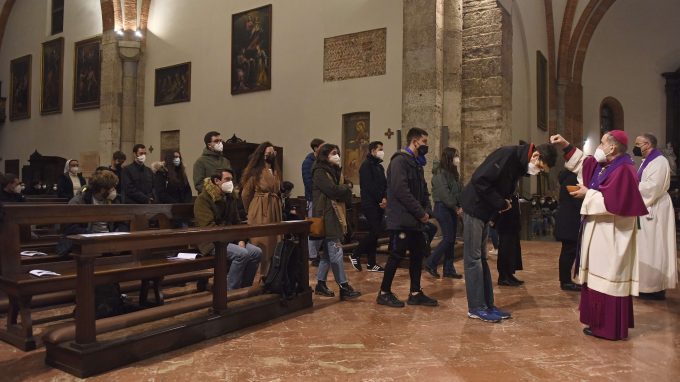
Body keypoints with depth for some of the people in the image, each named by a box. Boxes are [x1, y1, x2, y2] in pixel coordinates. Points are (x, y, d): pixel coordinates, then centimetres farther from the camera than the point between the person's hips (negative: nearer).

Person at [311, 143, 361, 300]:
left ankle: (320, 284, 18)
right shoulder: (320, 172, -8)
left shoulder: (334, 171, 19)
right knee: (336, 251, -10)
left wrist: (343, 190, -5)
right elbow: (333, 190, -19)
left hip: (335, 215, 9)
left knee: (328, 252, 11)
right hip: (327, 216, -9)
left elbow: (345, 195, 16)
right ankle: (344, 287, -7)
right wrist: (345, 189, -1)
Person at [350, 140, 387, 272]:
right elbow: (369, 186, -16)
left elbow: (384, 184, 12)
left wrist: (385, 198, -6)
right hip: (370, 204, -8)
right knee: (374, 231, -12)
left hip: (379, 205, 8)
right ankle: (355, 255, 3)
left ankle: (371, 263, 13)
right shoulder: (366, 165, -8)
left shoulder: (379, 166, 18)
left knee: (375, 233, 8)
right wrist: (381, 200, -13)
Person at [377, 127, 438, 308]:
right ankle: (384, 293, 9)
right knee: (397, 255, -3)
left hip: (416, 220, 9)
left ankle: (415, 293, 20)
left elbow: (423, 191, 19)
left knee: (418, 254, 11)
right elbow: (401, 191, -22)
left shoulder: (417, 163, 18)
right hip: (401, 220, -9)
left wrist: (427, 211, 1)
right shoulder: (400, 160, -12)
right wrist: (421, 213, -17)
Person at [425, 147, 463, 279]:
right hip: (443, 208, -8)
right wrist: (455, 207, -14)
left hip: (452, 209, 8)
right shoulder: (440, 173, -11)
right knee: (448, 238, -9)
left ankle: (449, 269, 14)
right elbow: (444, 193, -18)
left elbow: (460, 191, 11)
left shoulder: (453, 173, 16)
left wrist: (460, 206, -4)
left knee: (451, 240, 8)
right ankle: (430, 264, 2)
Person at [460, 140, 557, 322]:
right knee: (473, 259, -4)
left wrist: (504, 202, -2)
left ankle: (487, 305, 17)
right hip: (474, 208, -9)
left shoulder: (520, 163, 8)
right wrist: (501, 203, -18)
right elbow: (479, 180, -26)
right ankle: (476, 308, 2)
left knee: (481, 258, 11)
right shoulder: (508, 154, -20)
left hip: (485, 212, 9)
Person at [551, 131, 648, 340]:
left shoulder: (623, 170, -18)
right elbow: (582, 164, 27)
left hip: (611, 235, -10)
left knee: (609, 278, -3)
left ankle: (611, 328, 7)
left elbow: (613, 201, -26)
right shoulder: (602, 166, 10)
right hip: (598, 232, 10)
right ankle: (599, 322, 22)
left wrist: (588, 194, -13)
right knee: (598, 277, 13)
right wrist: (566, 146, 17)